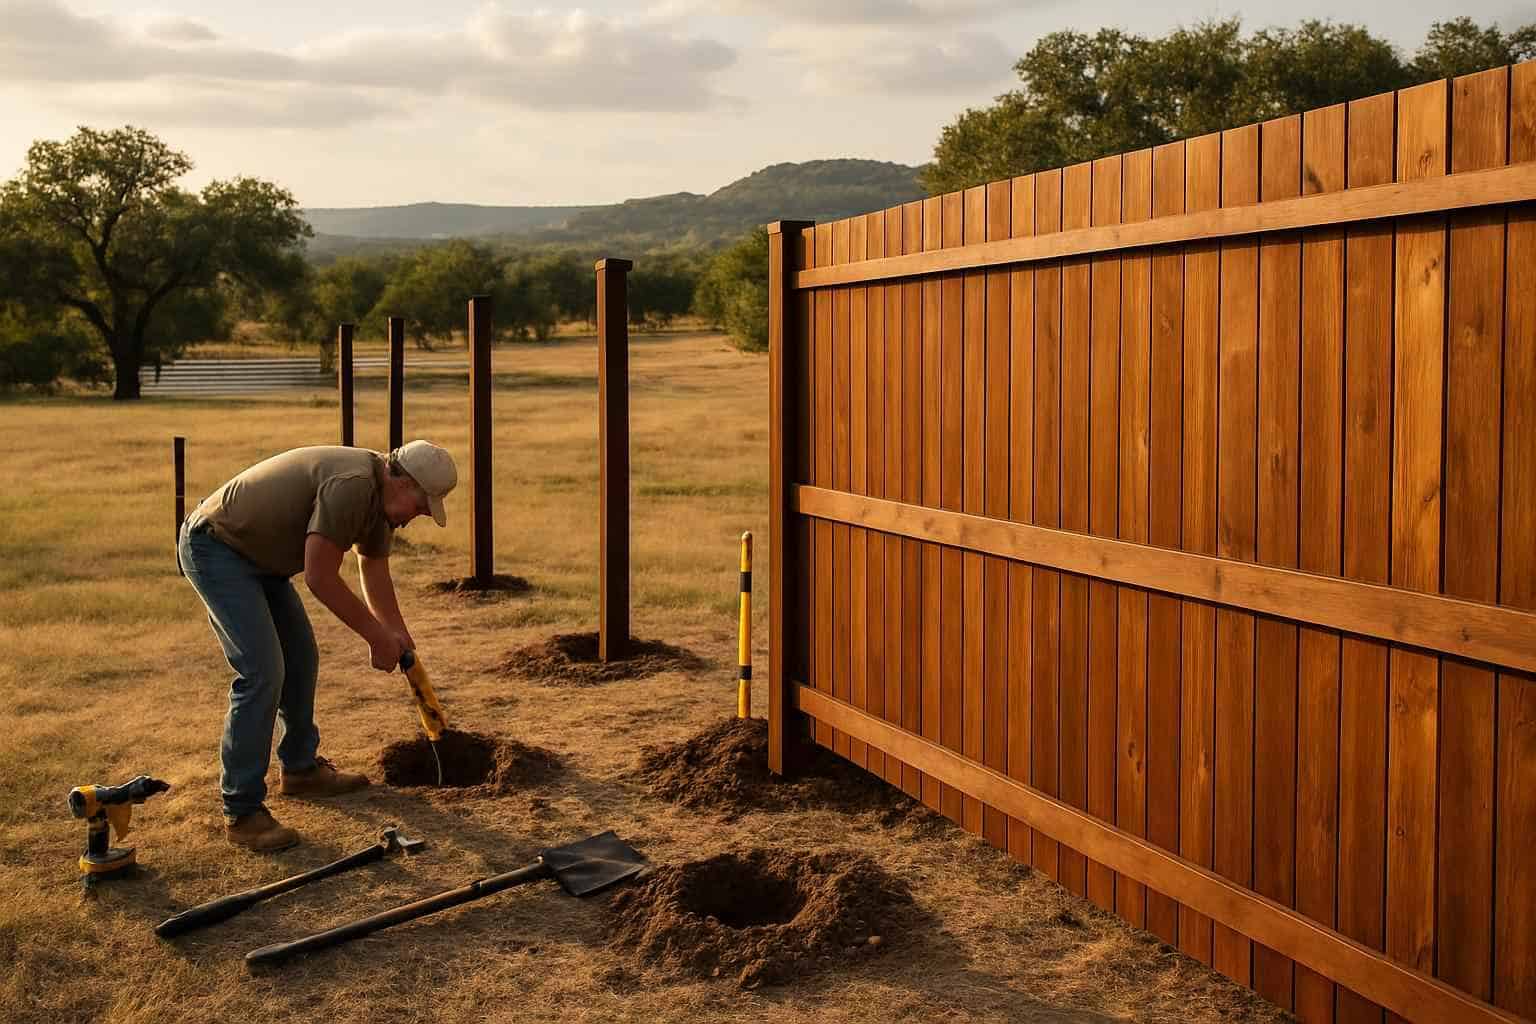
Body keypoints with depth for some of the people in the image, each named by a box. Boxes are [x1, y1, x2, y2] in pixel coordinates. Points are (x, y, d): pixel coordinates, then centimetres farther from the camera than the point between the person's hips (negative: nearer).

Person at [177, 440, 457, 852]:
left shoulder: (378, 494, 5)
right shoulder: (351, 485, -28)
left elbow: (374, 565, 21)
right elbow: (320, 579, -27)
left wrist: (397, 632, 15)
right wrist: (377, 637, -17)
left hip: (255, 554, 11)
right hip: (214, 547, -11)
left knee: (300, 657, 16)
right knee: (262, 671, -16)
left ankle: (300, 768, 33)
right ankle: (242, 812, -11)